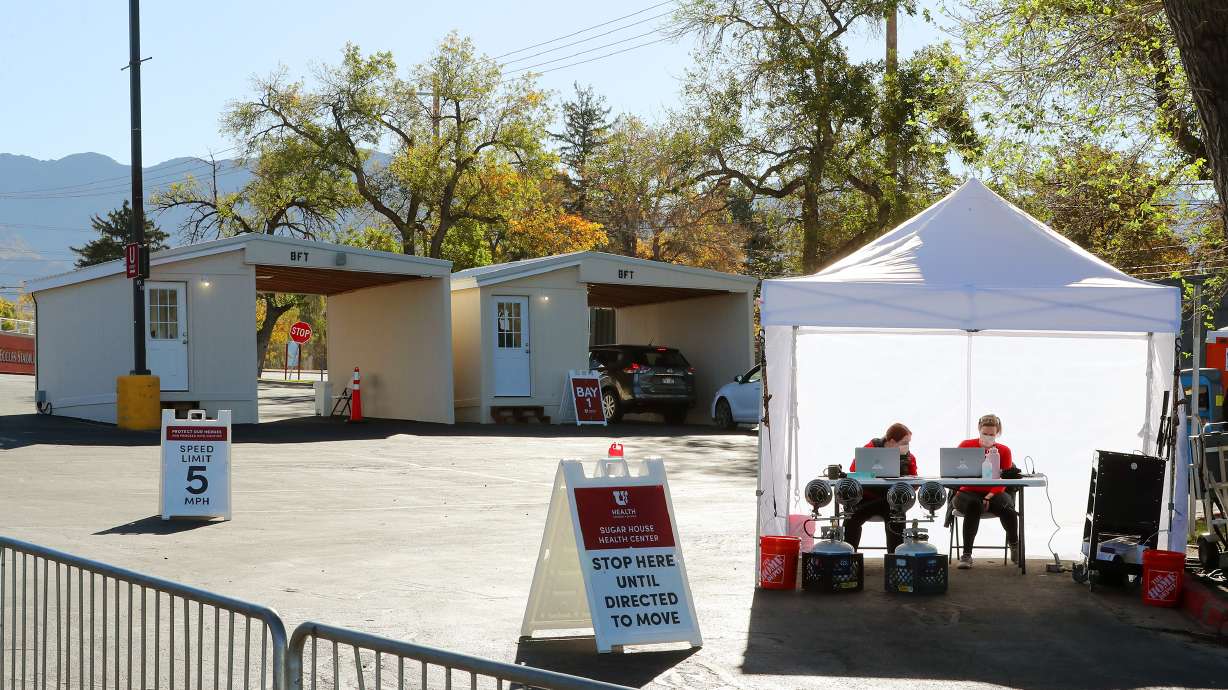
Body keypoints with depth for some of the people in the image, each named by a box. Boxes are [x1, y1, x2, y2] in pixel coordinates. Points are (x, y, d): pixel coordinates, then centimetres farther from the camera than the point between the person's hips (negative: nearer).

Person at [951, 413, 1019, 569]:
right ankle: (966, 554, -31)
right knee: (974, 506, -37)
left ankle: (1014, 545, 4)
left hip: (993, 493, 2)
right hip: (968, 492, -1)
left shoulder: (1004, 451, 7)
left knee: (1008, 508, -30)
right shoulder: (966, 446, 5)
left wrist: (989, 497, -19)